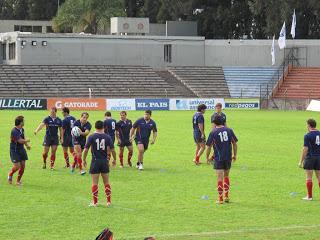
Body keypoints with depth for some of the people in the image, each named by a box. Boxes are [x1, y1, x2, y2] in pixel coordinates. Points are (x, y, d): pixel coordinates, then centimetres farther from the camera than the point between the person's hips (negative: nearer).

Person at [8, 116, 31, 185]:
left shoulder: (22, 129, 4)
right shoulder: (14, 131, -24)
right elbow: (20, 141, -28)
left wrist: (27, 145, 2)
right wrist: (27, 140, -9)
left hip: (21, 150, 8)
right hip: (14, 150, -7)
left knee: (23, 166, 4)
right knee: (17, 166, -11)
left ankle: (18, 180, 20)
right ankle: (10, 174, 22)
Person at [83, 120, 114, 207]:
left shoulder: (91, 137, -7)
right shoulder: (107, 137, -2)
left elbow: (86, 149, -9)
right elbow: (112, 149, -3)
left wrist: (84, 160, 4)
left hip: (95, 161, -2)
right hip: (105, 161, 2)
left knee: (95, 183, 3)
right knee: (106, 182, 12)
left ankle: (95, 202, 5)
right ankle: (109, 201, 14)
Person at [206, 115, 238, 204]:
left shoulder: (213, 132, -7)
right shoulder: (229, 130, 1)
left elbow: (209, 146, -5)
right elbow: (235, 143, 4)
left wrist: (207, 157, 8)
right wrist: (235, 155, 16)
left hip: (218, 158, -3)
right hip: (228, 158, 3)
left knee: (220, 178, -1)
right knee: (226, 176, 19)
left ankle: (220, 198, -1)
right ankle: (226, 196, 18)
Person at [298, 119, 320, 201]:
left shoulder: (308, 136, -11)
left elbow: (305, 149, -13)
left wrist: (301, 161, -9)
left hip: (310, 157, -5)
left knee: (309, 178, 1)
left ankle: (309, 196, 3)